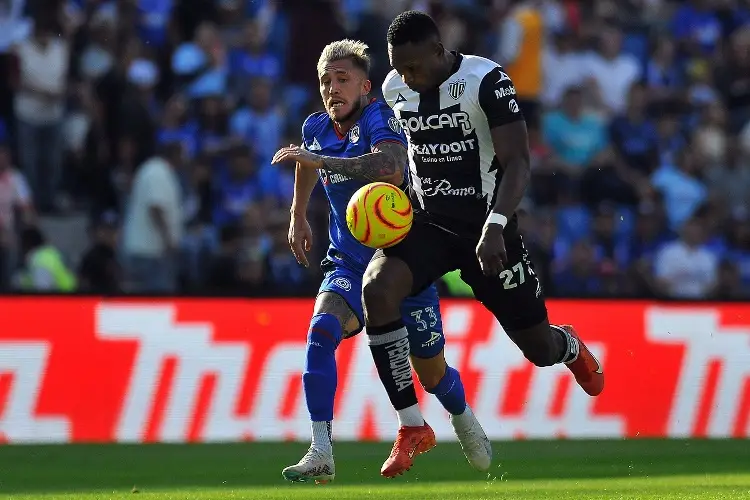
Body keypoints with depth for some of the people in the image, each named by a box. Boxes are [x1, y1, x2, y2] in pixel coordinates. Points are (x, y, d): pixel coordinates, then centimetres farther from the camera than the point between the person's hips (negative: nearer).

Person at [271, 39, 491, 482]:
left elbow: (391, 168, -39)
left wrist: (321, 160, -39)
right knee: (323, 329, -28)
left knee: (432, 374, 7)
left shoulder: (379, 118, -17)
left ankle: (463, 420, 44)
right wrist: (299, 217, 34)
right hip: (349, 265, 4)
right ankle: (321, 454, -29)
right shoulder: (316, 128, 3)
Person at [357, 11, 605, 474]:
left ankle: (570, 347, 47)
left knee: (539, 348, 4)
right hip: (426, 221, 4)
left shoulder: (488, 81, -19)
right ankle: (412, 427, -19)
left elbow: (518, 164, -24)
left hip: (487, 225, -3)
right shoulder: (394, 88, -2)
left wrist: (495, 225, -38)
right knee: (377, 290, -27)